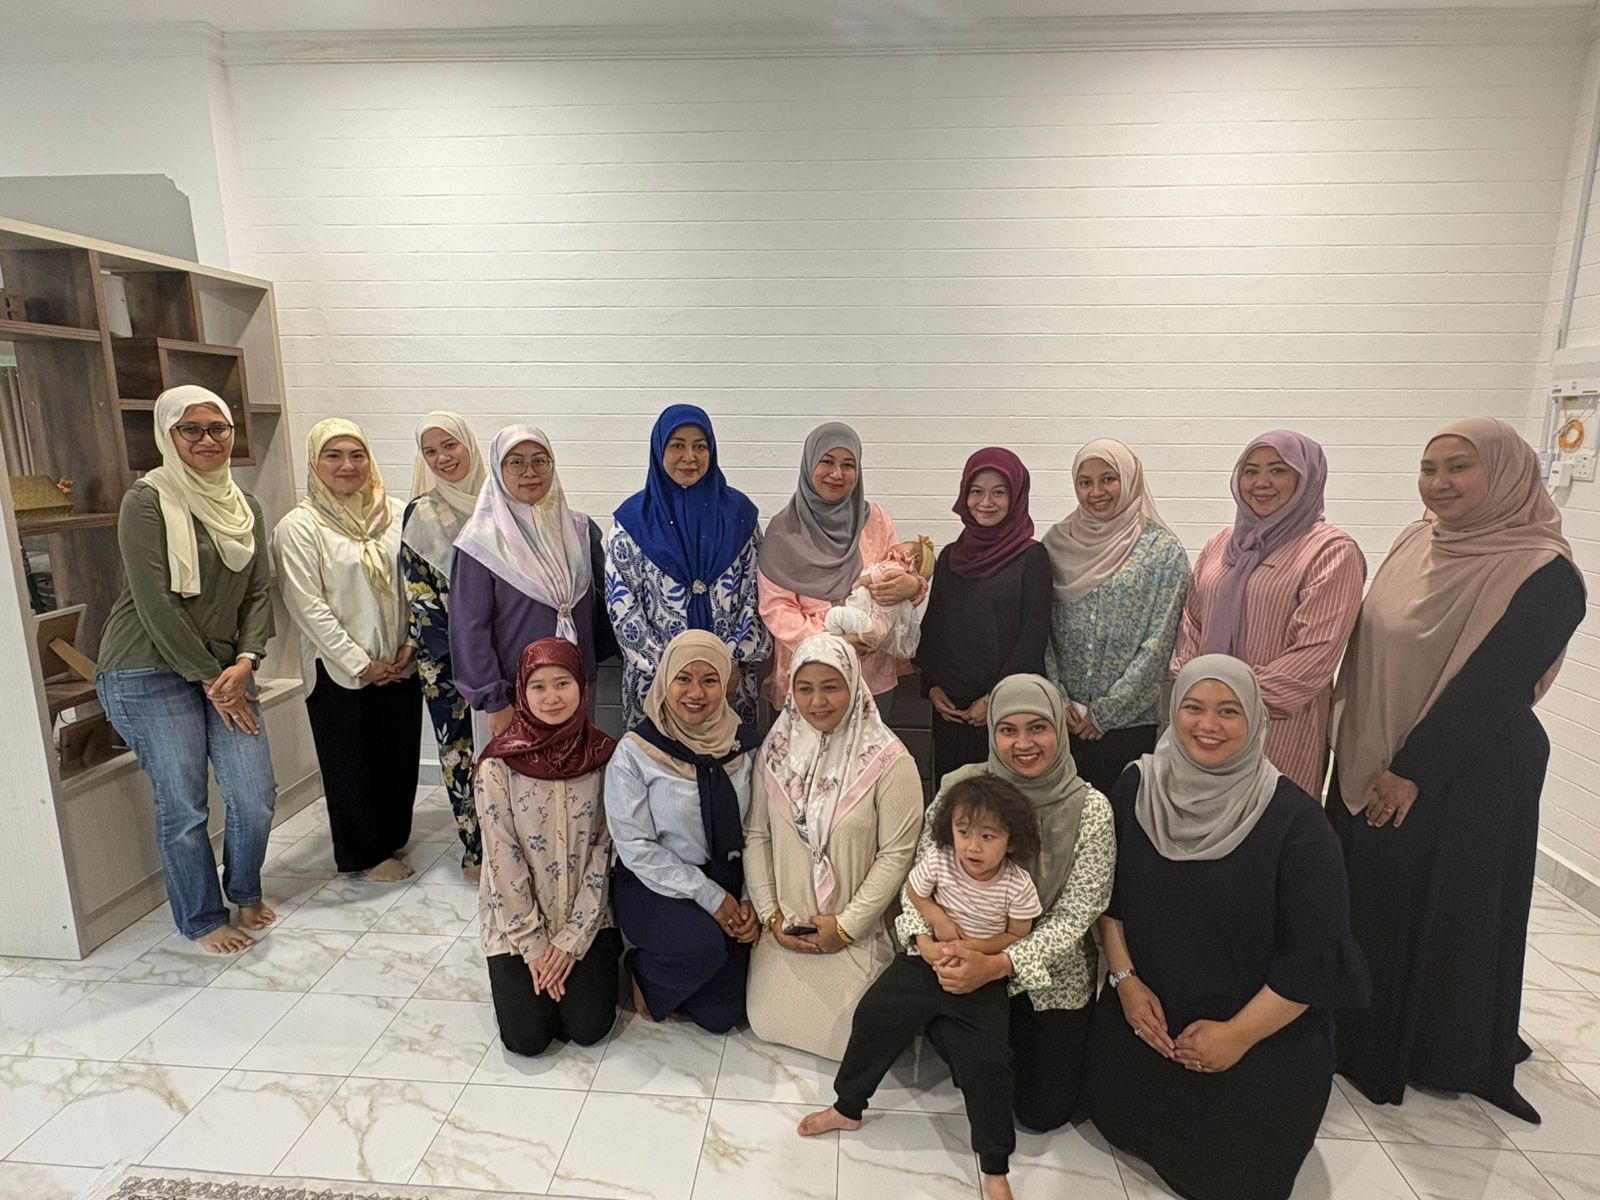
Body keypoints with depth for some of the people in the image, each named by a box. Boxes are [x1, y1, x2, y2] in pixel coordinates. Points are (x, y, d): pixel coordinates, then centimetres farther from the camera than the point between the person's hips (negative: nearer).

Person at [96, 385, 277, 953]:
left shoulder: (245, 506, 9)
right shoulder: (147, 501, -10)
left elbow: (259, 592, 7)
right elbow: (155, 604, -14)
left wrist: (243, 663, -7)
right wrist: (210, 679, -11)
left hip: (225, 670, 5)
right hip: (149, 674, -5)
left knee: (256, 795, 0)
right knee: (183, 805, 2)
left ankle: (245, 894, 28)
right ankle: (203, 920, 23)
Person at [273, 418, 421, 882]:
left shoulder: (396, 515, 3)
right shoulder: (298, 527, -8)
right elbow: (308, 606, -11)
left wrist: (412, 643, -4)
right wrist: (360, 664, -13)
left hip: (400, 665, 4)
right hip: (339, 670, -4)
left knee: (400, 755, 13)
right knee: (352, 764, 9)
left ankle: (393, 838, 34)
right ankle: (369, 853, 26)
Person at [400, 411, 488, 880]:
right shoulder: (422, 513, -4)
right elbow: (418, 594, -5)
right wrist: (456, 654, -9)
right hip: (446, 655, -2)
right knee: (460, 749, 5)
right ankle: (476, 849, 19)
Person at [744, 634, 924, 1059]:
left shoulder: (889, 762, -14)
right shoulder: (775, 751, -2)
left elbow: (896, 854, -13)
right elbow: (756, 835, 2)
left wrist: (846, 926, -13)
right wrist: (770, 915, -4)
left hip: (855, 933, -3)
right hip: (784, 930, 3)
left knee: (840, 1032, -6)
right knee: (766, 1022, 4)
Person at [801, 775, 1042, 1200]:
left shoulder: (1018, 886, -18)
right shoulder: (938, 860, -16)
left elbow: (1017, 936, -5)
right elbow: (912, 893, 3)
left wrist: (971, 947, -19)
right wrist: (937, 918, -16)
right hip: (927, 957, 2)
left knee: (985, 1060, -12)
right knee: (873, 1015, -6)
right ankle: (847, 1108, 17)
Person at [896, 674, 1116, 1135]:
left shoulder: (1091, 809, -15)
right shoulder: (961, 787, -12)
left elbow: (1074, 915, -16)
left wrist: (999, 965, -28)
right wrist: (925, 942, -25)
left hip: (1050, 976, 0)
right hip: (961, 960, 0)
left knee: (1043, 1111, 6)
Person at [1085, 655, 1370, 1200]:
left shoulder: (1294, 818, -18)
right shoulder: (1138, 787, -7)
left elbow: (1316, 954, -16)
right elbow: (1108, 893, 2)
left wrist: (1238, 1035, -15)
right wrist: (1125, 980, -6)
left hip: (1265, 1039, -2)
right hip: (1143, 1014, 3)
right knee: (1118, 1118, 4)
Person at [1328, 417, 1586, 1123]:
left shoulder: (1542, 575, -17)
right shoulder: (1417, 542, 4)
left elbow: (1494, 688, -20)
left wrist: (1413, 771, -17)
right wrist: (1357, 747, 9)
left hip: (1463, 778, -7)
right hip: (1371, 767, 7)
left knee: (1442, 911, 10)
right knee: (1364, 898, 17)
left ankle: (1444, 1056, 33)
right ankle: (1360, 1032, 39)